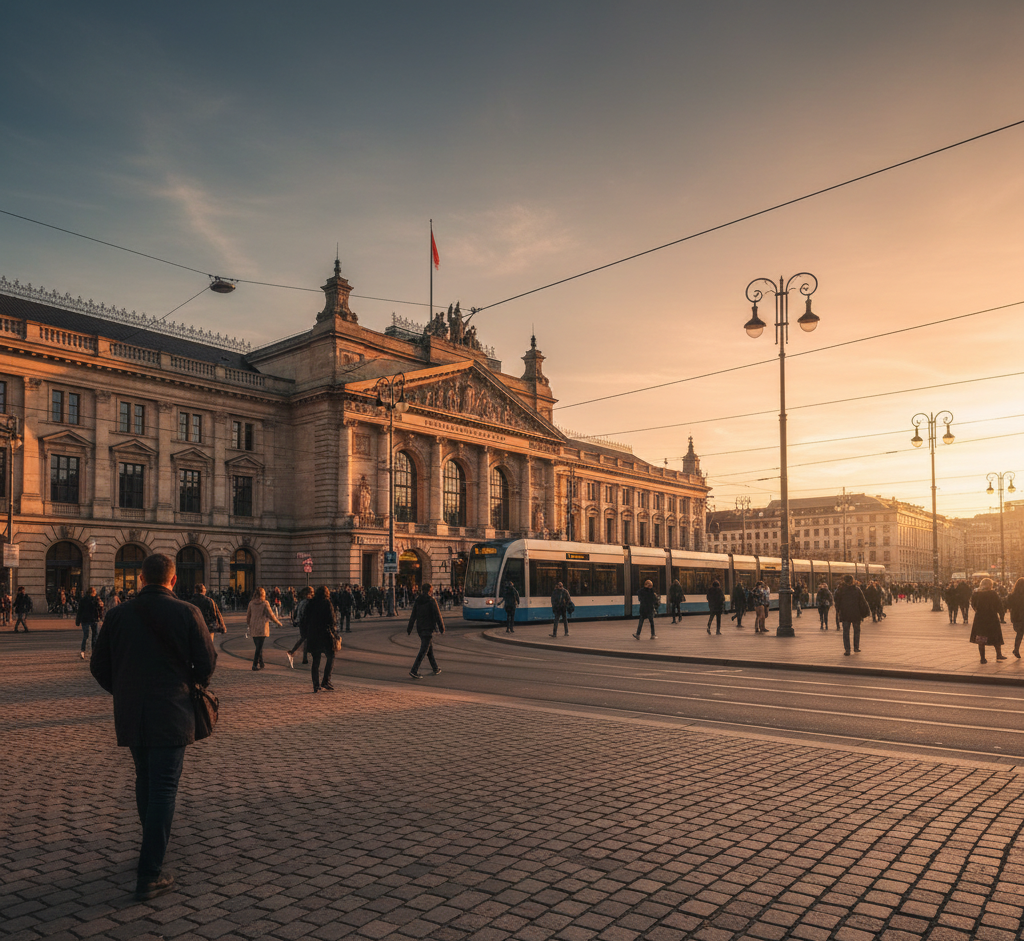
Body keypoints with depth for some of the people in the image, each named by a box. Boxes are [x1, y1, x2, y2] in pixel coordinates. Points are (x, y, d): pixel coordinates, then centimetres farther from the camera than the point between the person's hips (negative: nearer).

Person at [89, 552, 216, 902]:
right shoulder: (187, 613, -10)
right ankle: (149, 875, 0)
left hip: (129, 713, 4)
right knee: (163, 789, 1)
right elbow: (206, 664, -7)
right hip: (171, 714, -4)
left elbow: (98, 666, 5)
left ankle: (153, 849, 40)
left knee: (145, 779, 23)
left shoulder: (117, 615, -1)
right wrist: (195, 684, 15)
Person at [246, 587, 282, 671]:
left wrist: (248, 623, 25)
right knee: (259, 647, -1)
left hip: (253, 628, 5)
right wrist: (278, 622, 6)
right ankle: (255, 665, -4)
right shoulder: (265, 603, -11)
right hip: (262, 628, -5)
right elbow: (271, 615, -9)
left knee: (258, 646, 17)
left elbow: (248, 615, 9)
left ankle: (261, 663, 25)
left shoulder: (251, 603, 3)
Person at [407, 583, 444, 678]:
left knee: (430, 648, 19)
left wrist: (409, 629, 10)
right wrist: (441, 628, -3)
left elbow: (413, 616, 7)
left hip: (420, 628, 7)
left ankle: (436, 669, 28)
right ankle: (414, 671, -13)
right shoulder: (431, 601, -12)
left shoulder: (417, 601, 5)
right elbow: (437, 615, -11)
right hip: (428, 628, -7)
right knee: (424, 650, -6)